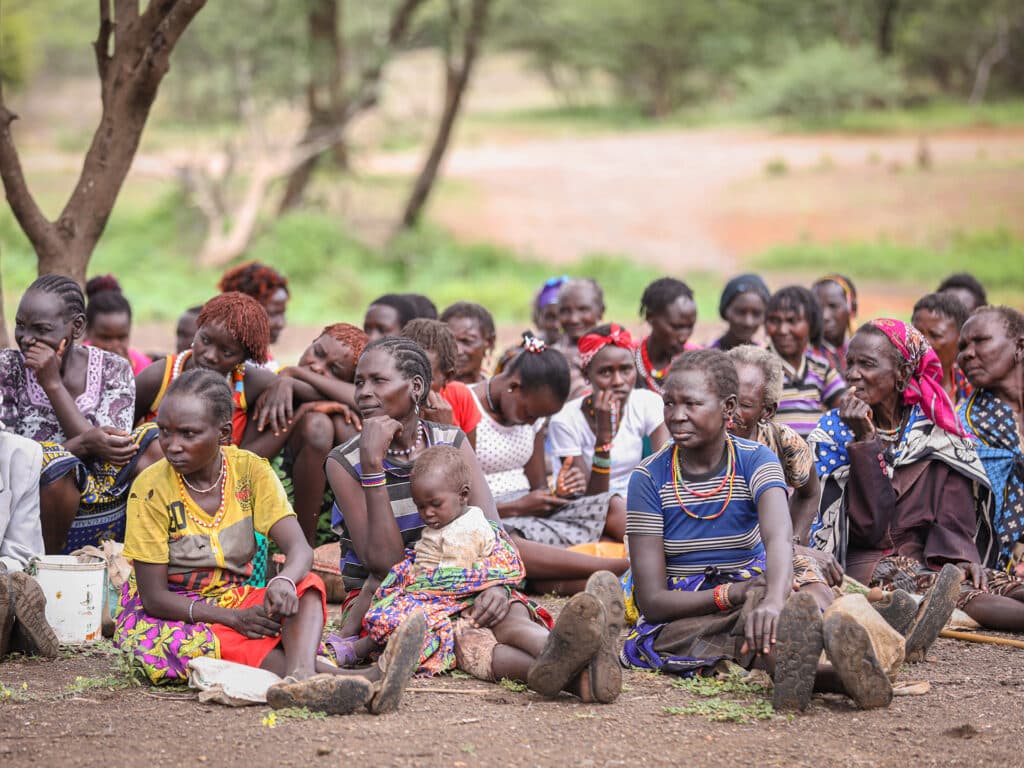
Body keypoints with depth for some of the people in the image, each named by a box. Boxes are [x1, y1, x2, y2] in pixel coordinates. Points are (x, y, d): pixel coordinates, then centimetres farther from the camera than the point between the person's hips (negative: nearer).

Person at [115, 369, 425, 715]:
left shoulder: (250, 470, -6)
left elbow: (300, 549, -15)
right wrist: (233, 618, -28)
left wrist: (284, 581, -40)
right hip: (175, 615, -4)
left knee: (307, 587, -25)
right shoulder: (151, 489, -15)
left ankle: (300, 677, -58)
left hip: (237, 599, 4)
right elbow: (155, 597, -15)